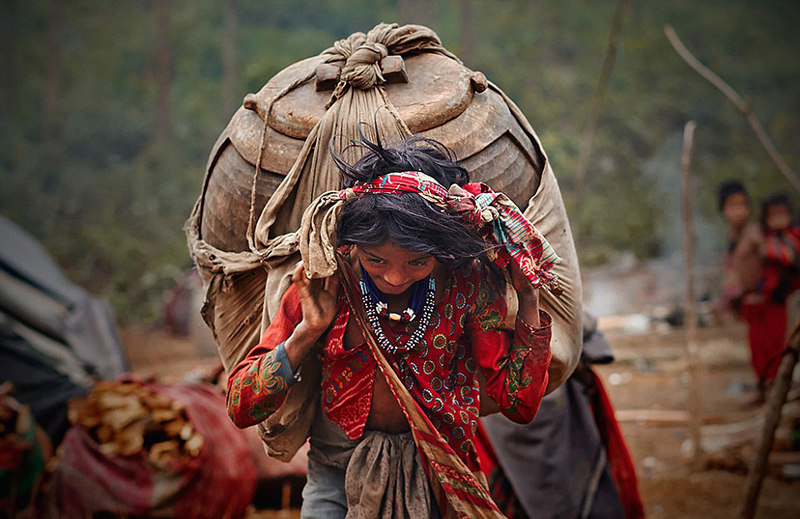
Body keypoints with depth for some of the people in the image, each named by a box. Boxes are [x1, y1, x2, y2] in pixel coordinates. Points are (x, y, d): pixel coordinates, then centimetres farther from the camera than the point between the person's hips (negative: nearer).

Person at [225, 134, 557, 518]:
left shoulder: (465, 281, -14)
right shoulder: (326, 279, -14)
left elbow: (519, 404, -13)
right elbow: (241, 410, -14)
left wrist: (528, 298, -17)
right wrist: (308, 331, -25)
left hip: (432, 472, 0)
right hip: (336, 470, 0)